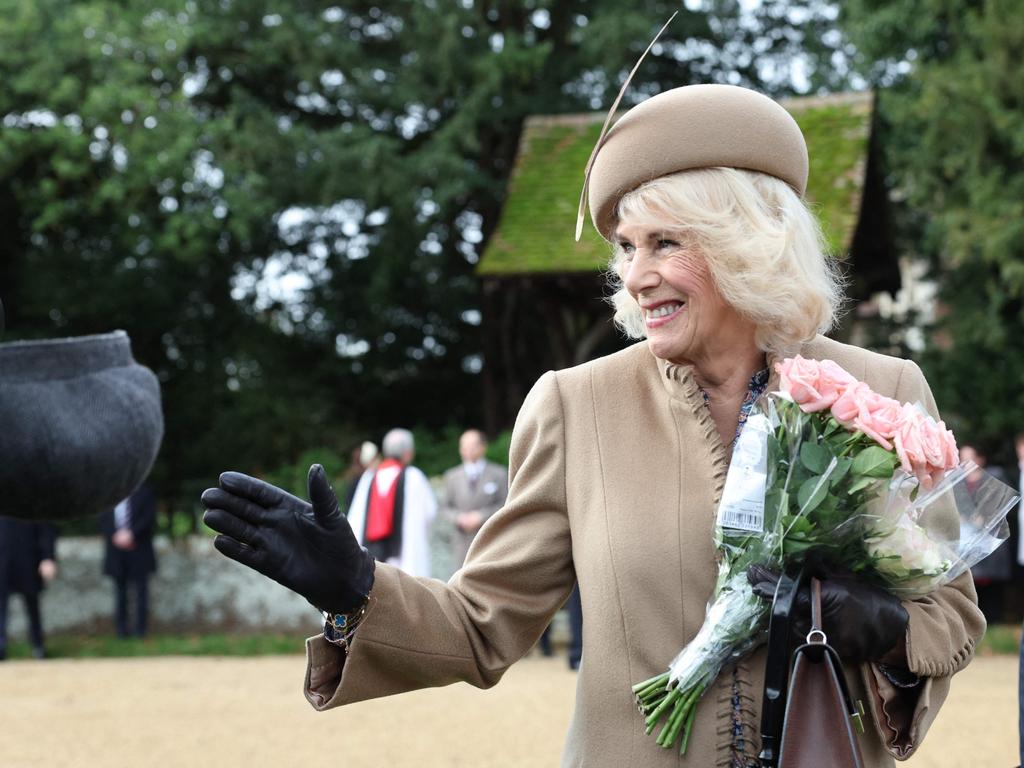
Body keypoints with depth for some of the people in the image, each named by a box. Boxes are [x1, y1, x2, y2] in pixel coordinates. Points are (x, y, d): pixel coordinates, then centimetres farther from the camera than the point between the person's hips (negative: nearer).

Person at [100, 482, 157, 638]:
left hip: (138, 550, -2)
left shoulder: (144, 491, 0)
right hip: (116, 549, 2)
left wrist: (131, 534, -15)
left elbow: (149, 517, -6)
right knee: (120, 590, 6)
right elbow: (103, 520, 5)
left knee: (140, 589, -1)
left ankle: (139, 629, 5)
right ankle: (121, 629, 11)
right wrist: (115, 536, -11)